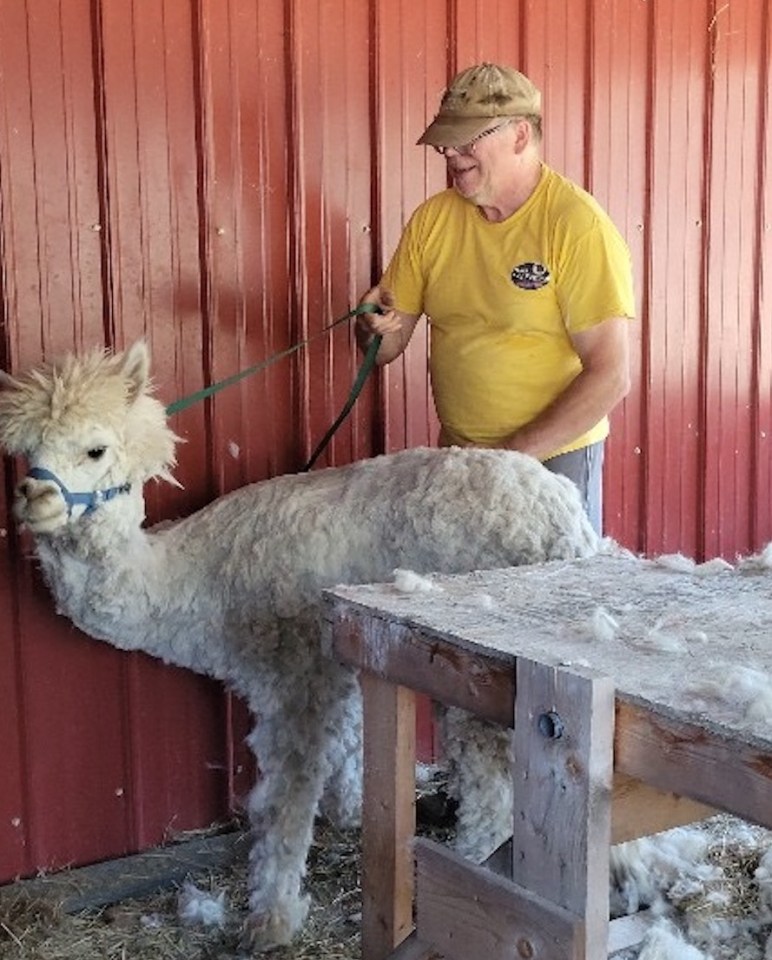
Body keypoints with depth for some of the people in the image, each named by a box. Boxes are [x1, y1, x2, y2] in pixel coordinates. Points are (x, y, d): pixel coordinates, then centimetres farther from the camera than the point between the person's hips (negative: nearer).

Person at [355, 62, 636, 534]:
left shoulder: (578, 226, -15)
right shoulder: (432, 220, 1)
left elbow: (611, 376, -19)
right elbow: (387, 348, 7)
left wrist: (513, 454, -21)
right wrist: (376, 328, -17)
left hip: (555, 458, -5)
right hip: (455, 457, 5)